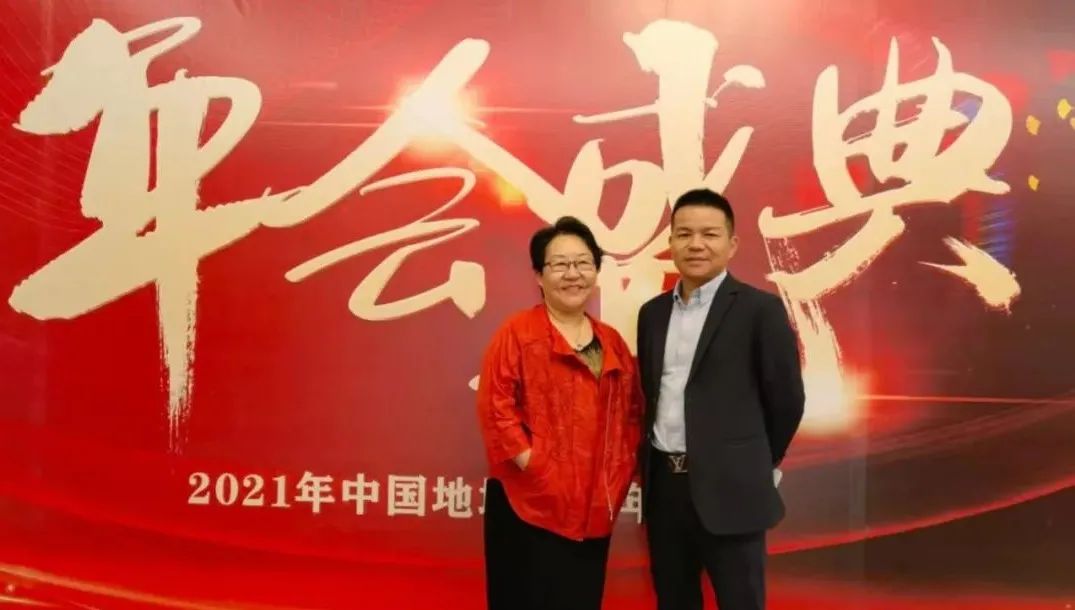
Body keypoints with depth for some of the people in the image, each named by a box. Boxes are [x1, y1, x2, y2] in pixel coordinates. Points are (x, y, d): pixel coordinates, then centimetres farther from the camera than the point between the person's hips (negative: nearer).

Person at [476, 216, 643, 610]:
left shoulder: (611, 341, 13)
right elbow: (494, 406, -12)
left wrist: (623, 465, 4)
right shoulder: (517, 333, -5)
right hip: (531, 503, -5)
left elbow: (632, 409, 15)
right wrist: (527, 459, -17)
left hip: (593, 506, 6)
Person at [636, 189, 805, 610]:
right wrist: (649, 468, 14)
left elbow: (786, 398, -2)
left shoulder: (760, 309, -7)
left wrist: (760, 465, 6)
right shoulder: (652, 312, 10)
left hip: (729, 489, -5)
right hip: (663, 485, 5)